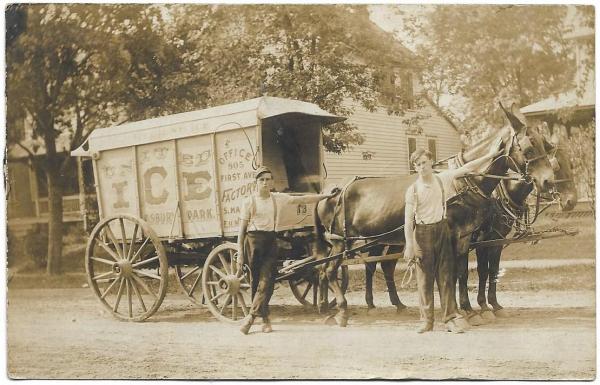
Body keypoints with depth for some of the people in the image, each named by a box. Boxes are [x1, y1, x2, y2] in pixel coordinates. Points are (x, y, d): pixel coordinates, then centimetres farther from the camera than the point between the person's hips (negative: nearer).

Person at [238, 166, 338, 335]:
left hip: (271, 241, 2)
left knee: (266, 280, -10)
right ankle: (265, 319, 10)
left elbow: (303, 199, 10)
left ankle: (251, 316, -10)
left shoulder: (278, 198, 9)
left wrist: (326, 195, 6)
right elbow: (242, 229, 1)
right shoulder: (249, 202, 1)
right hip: (253, 240, -2)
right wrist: (240, 254, -4)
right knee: (257, 280, 1)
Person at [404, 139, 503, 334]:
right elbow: (408, 219, -8)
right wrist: (409, 245, -13)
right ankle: (426, 321, 10)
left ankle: (451, 318, 5)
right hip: (422, 233, -2)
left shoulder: (443, 178, 3)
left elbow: (467, 168, 9)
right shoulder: (413, 189, -6)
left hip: (442, 230, 2)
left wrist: (490, 155, 8)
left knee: (446, 276, 3)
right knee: (424, 278, 3)